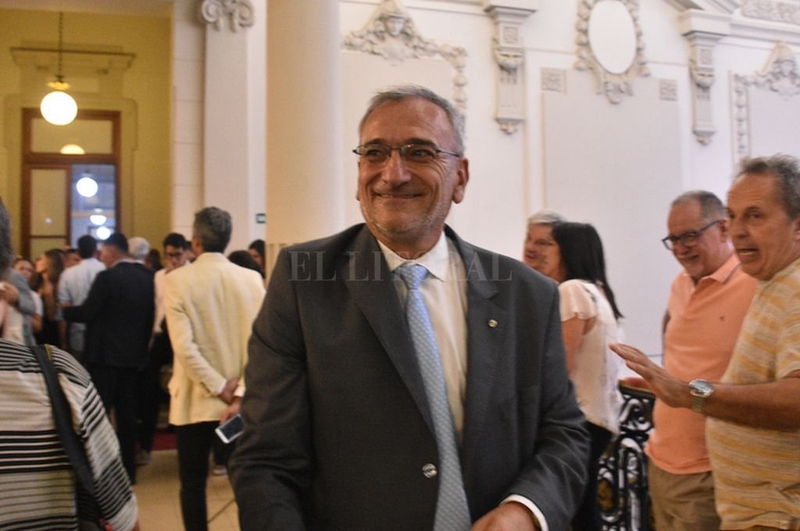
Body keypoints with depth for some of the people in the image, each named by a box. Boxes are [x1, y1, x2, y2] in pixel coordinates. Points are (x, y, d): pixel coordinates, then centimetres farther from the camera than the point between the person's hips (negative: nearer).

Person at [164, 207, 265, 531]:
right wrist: (240, 394, -9)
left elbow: (184, 347, -17)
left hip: (195, 399, -2)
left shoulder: (177, 280, -10)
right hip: (240, 401, 2)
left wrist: (220, 388, -11)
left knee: (193, 480, 13)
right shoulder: (252, 279, -4)